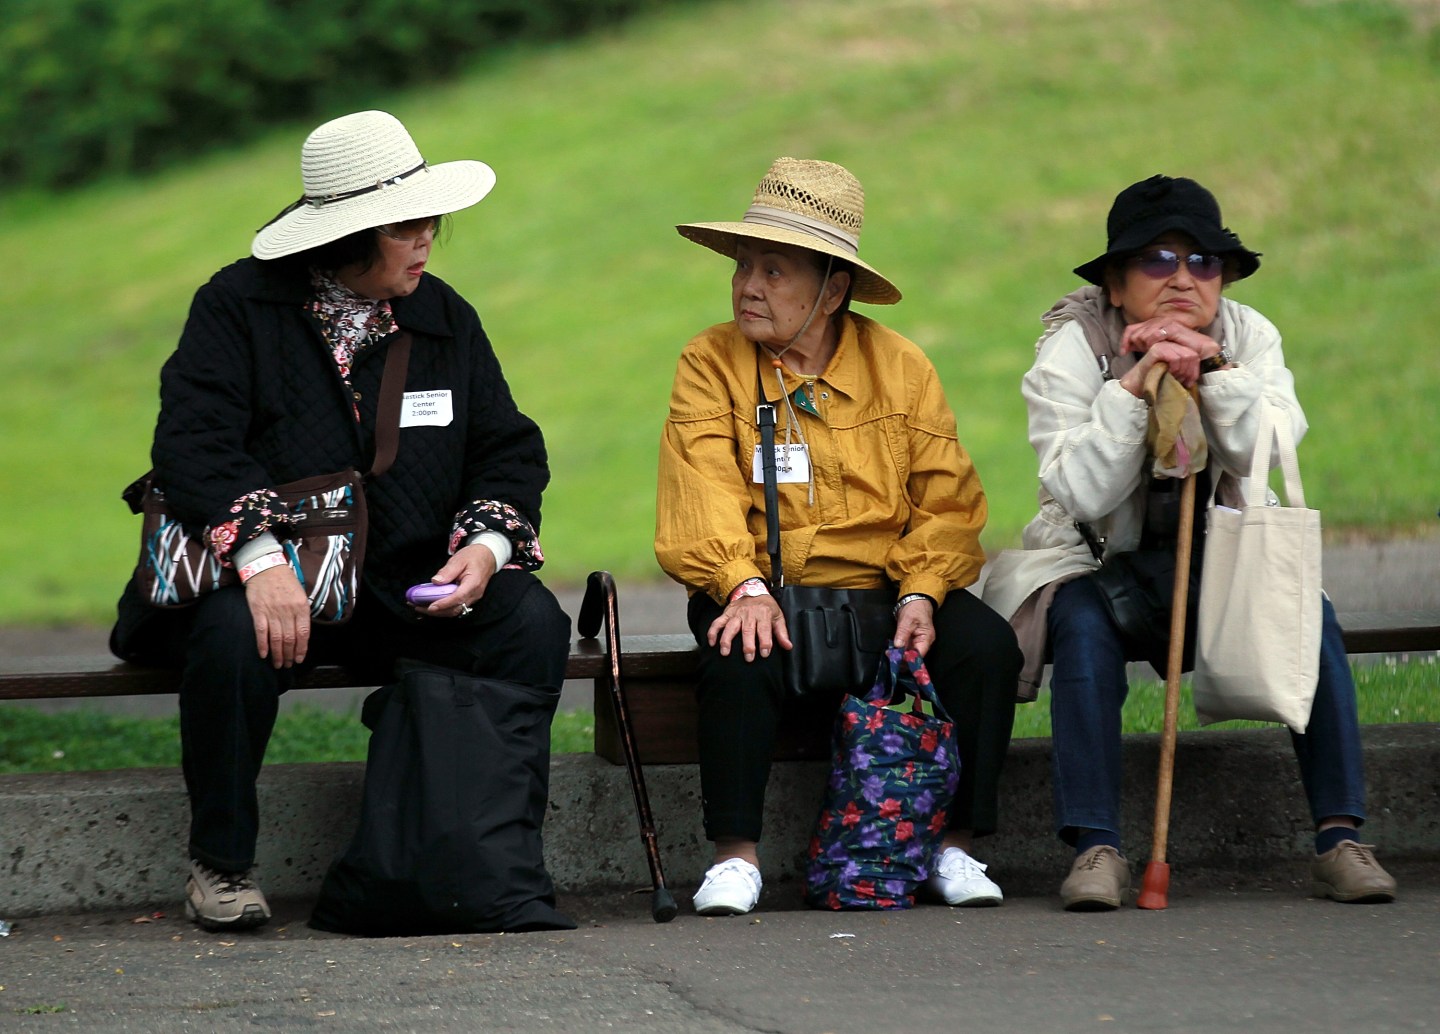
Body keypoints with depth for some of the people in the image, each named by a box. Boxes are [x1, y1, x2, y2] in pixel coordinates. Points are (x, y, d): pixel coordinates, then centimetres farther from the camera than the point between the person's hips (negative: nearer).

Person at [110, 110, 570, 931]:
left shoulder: (445, 318, 12)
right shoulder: (238, 308, -2)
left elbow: (508, 449, 13)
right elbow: (192, 445, -15)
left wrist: (487, 543, -10)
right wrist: (260, 557, -31)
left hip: (412, 586, 4)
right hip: (276, 583, -4)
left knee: (533, 622, -23)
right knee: (235, 635, -37)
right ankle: (221, 864, -17)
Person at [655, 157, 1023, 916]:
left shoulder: (900, 368, 6)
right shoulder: (710, 365, 2)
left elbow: (947, 503, 2)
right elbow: (703, 495, -11)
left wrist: (920, 595, -16)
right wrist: (746, 586, -28)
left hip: (880, 593, 2)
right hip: (766, 592, -2)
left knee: (985, 644, -23)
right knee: (741, 650, -34)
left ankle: (952, 845, -10)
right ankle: (736, 854, -22)